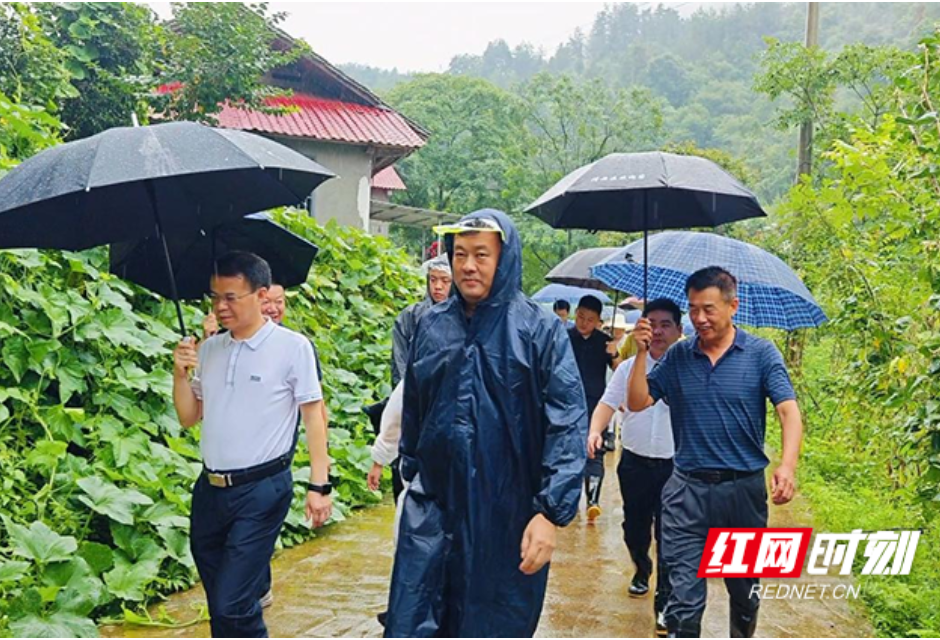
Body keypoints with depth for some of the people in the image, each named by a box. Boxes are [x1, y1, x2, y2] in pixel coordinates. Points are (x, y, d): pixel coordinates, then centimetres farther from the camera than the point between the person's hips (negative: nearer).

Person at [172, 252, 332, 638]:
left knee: (232, 605, -8)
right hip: (210, 489, 6)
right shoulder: (208, 349, 6)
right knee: (219, 603, 16)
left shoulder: (293, 347, -10)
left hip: (262, 491, -6)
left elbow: (314, 415, -7)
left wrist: (319, 484, -10)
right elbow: (189, 418, 12)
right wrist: (180, 374, -5)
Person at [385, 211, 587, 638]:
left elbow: (568, 427, -13)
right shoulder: (432, 326, 6)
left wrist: (550, 511, -19)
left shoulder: (540, 330, -7)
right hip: (431, 507, 3)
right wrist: (410, 474, 19)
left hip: (508, 515, -3)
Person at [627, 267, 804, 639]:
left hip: (744, 489, 0)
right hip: (688, 489, 1)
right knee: (684, 598, -3)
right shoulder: (678, 357, 3)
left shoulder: (761, 354, -4)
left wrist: (788, 465, -29)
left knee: (745, 592, 18)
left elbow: (789, 411, -13)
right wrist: (641, 353, -12)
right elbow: (637, 403, 1)